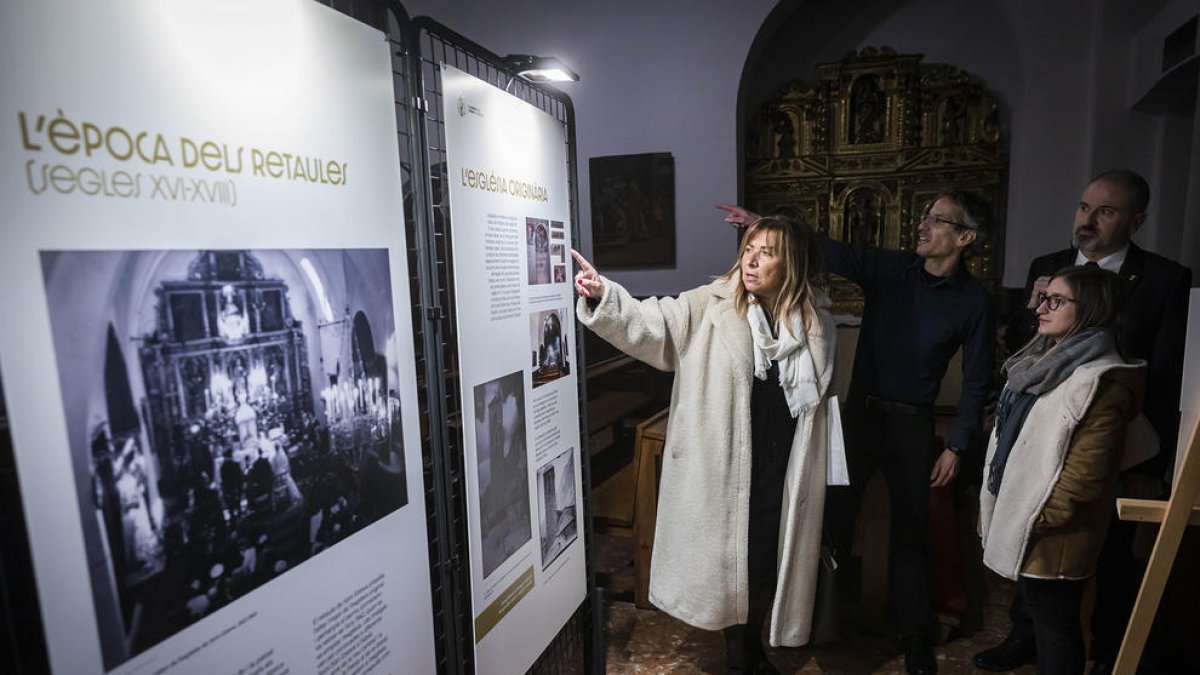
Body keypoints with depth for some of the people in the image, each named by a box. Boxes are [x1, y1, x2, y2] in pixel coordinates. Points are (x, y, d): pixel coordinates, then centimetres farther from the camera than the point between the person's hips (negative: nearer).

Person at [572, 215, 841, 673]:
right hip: (724, 468, -2)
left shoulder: (816, 320, 2)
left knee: (771, 562, 17)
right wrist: (603, 297, -38)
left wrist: (817, 471, 11)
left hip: (785, 472, 3)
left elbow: (819, 398, 13)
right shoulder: (711, 307, -8)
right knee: (729, 563, 11)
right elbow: (653, 324, -21)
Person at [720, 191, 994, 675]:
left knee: (910, 527, 10)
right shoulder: (890, 268, -3)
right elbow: (830, 252, -14)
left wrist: (955, 446, -4)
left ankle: (915, 634, 30)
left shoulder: (973, 301, -6)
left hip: (912, 422, -1)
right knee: (834, 511, 8)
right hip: (859, 410, 2)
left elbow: (976, 380, -2)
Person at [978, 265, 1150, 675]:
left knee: (1055, 626, 9)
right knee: (1038, 618, 23)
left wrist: (1036, 519, -15)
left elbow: (1084, 474, -22)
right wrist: (995, 504, 14)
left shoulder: (1101, 383, -20)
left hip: (1052, 533, -8)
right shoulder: (1042, 359, 9)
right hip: (1020, 520, 9)